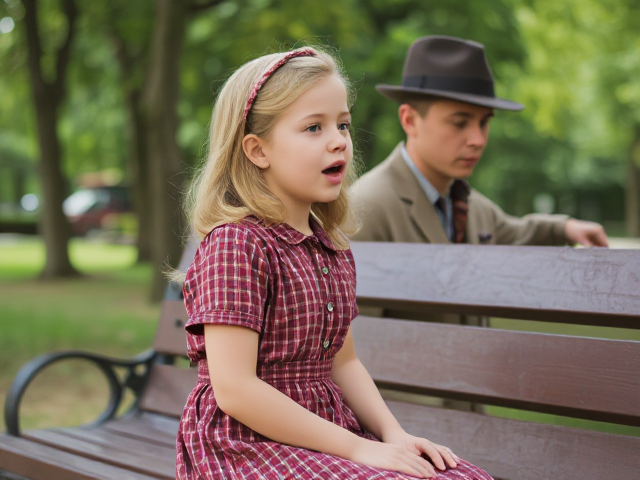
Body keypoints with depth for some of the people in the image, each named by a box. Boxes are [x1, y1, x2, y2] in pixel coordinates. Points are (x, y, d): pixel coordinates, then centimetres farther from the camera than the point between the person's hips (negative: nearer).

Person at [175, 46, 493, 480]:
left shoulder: (333, 248, 11)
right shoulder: (235, 244, -15)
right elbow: (234, 390, -20)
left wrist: (394, 433, 0)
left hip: (328, 429, 8)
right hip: (248, 444, -7)